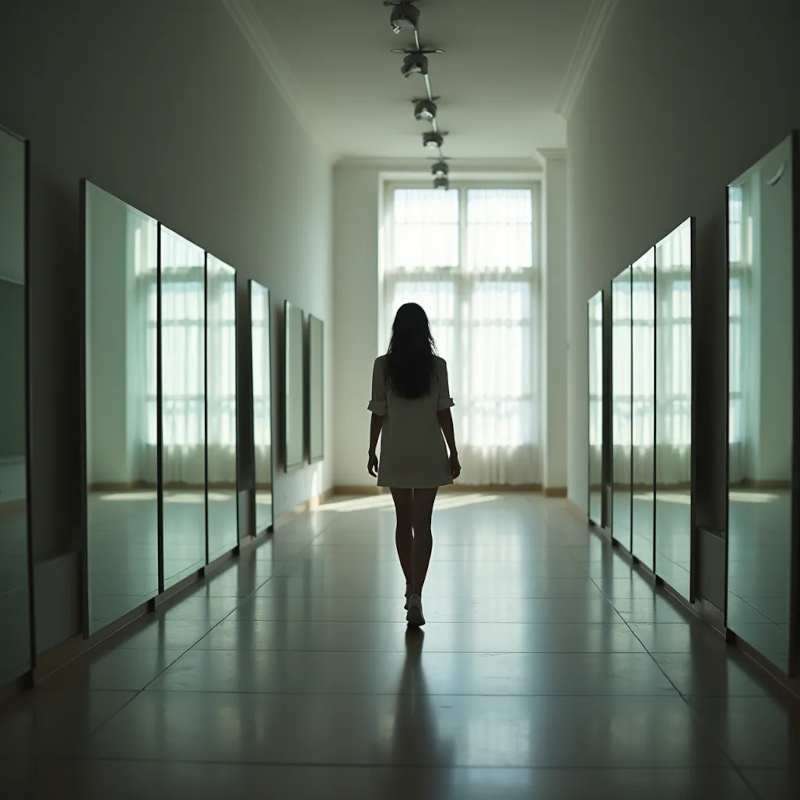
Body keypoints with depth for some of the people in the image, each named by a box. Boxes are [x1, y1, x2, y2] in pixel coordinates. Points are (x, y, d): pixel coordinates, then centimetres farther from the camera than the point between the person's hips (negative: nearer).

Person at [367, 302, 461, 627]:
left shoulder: (383, 365, -5)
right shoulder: (437, 365, -5)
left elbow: (378, 413, -3)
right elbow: (443, 412, -4)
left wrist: (372, 451, 7)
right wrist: (453, 452, 2)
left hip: (395, 452, 1)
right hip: (429, 452, -1)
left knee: (404, 521, 15)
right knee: (422, 524, 0)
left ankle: (411, 588, 26)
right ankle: (416, 594, -12)